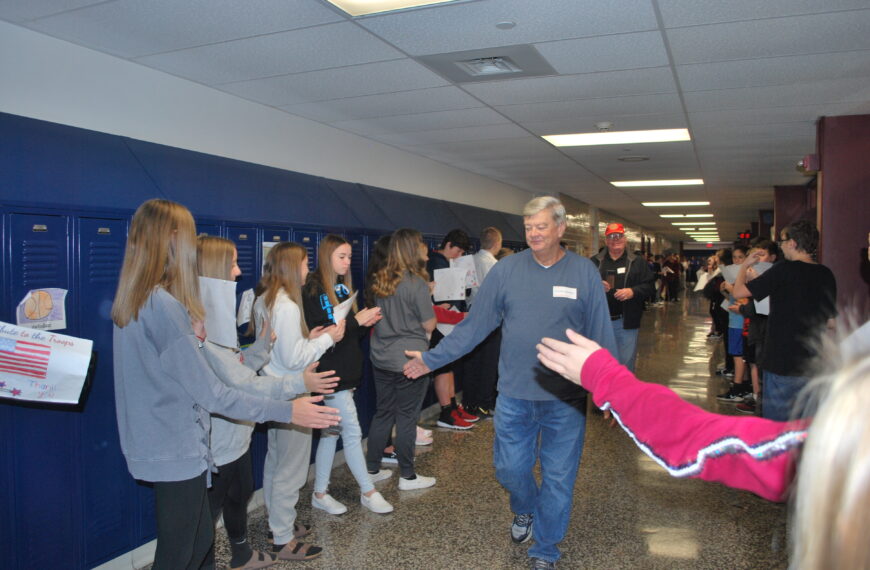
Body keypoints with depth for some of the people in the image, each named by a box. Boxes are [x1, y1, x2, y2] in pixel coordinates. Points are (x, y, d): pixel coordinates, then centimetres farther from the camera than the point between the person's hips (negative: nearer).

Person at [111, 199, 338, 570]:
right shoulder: (163, 305, -24)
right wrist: (285, 411, -22)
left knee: (200, 539, 21)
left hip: (156, 447, 9)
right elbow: (209, 393, -24)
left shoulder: (133, 300, 6)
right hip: (177, 452, -9)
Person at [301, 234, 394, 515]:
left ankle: (320, 494, 23)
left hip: (346, 370, 8)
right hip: (332, 372, -8)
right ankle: (368, 492, 14)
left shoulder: (342, 287, 13)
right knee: (353, 432, 0)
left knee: (331, 433, 13)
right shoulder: (314, 289, -12)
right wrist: (355, 320, -21)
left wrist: (366, 323, -3)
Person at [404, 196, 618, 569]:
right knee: (510, 469, 12)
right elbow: (474, 324, -1)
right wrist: (431, 359, -3)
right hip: (514, 395, 1)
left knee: (558, 477, 10)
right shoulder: (506, 270, -3)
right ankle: (525, 511, 47)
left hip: (566, 398, -1)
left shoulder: (585, 272, -4)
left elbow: (601, 336, 0)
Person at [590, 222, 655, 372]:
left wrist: (633, 292, -15)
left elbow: (650, 287, 2)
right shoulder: (595, 262, 7)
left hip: (626, 323, -1)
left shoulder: (637, 263, 6)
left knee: (626, 363, 6)